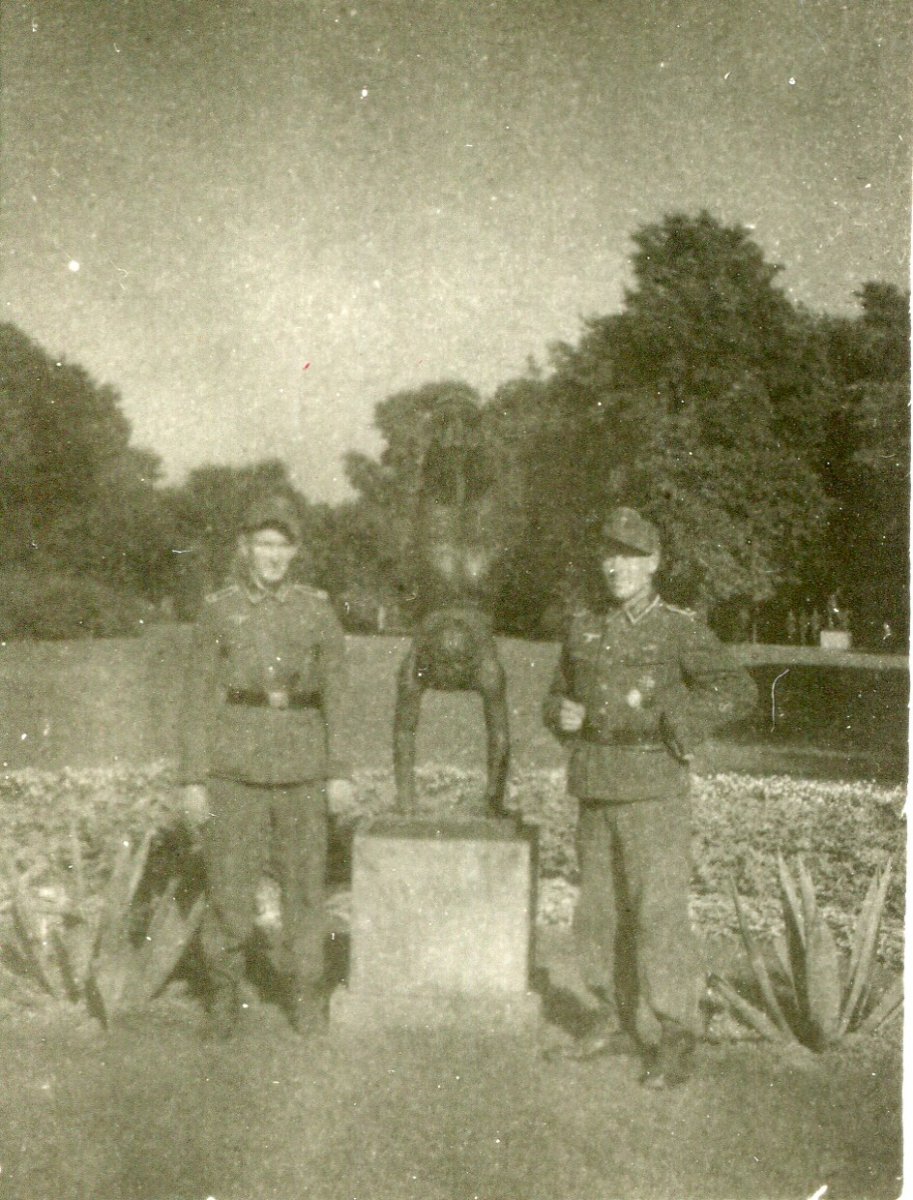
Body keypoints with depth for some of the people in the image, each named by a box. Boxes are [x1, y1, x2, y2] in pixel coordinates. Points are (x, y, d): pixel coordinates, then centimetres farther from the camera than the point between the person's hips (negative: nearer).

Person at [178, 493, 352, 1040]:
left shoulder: (318, 609, 4)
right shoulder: (219, 611, 2)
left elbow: (336, 693, 6)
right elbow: (199, 697, 2)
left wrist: (340, 770, 0)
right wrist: (194, 778, -3)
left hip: (301, 763, 1)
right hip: (236, 762, -1)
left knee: (305, 877, 5)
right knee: (230, 879, -1)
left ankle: (304, 992, 23)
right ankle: (226, 992, 21)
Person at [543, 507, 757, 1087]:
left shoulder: (681, 629, -4)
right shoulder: (584, 628, 11)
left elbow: (740, 690, -11)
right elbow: (557, 696, 21)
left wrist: (673, 717, -16)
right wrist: (563, 714, -2)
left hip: (654, 789, -6)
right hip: (596, 789, 6)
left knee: (660, 911, -8)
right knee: (599, 911, 12)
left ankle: (676, 1042, 1)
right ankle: (619, 1017, 28)